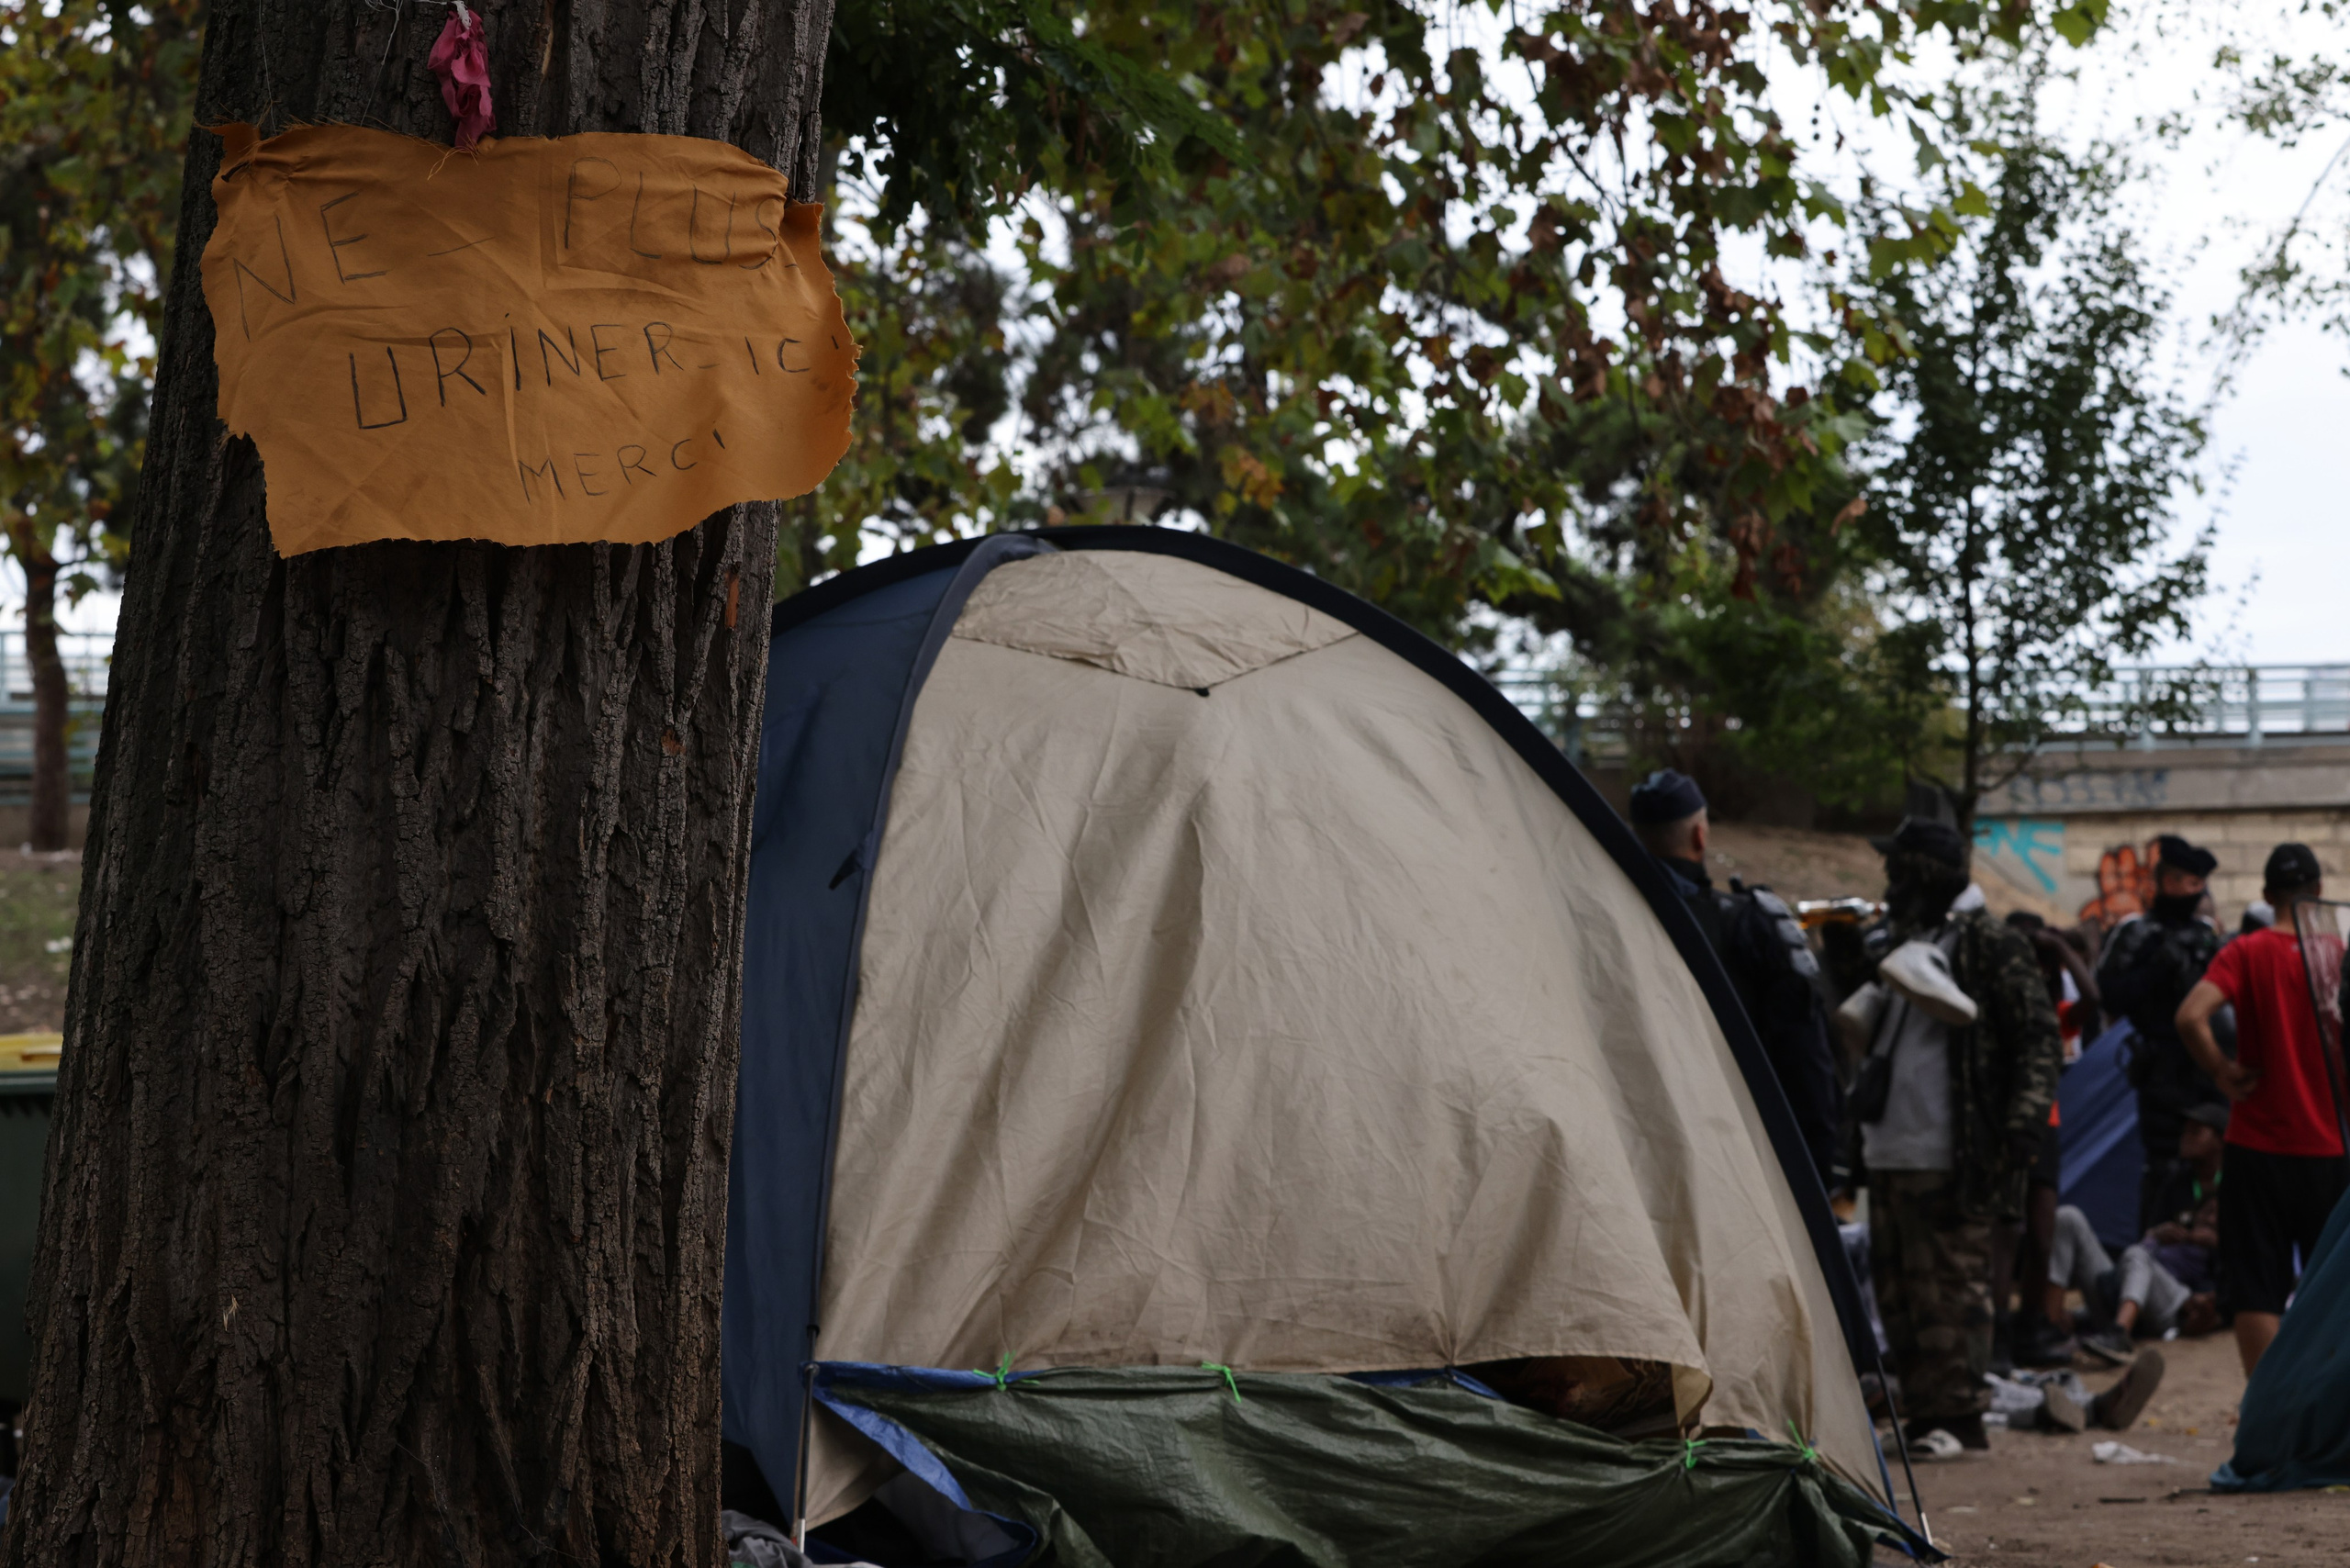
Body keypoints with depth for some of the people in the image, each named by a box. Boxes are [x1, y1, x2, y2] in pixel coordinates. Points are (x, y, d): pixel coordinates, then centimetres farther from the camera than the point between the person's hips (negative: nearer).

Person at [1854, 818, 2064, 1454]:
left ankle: (1957, 1416, -2)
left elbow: (2038, 1039, -8)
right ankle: (1924, 1412, 15)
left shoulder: (1991, 946, -6)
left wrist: (2023, 1121, -15)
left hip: (1949, 1156, -8)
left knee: (1952, 1287, -6)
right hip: (1890, 1152, 8)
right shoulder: (1899, 943, 19)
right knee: (1898, 1289, 9)